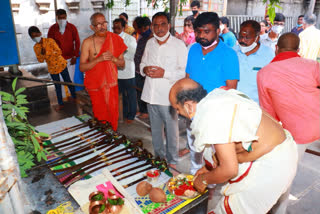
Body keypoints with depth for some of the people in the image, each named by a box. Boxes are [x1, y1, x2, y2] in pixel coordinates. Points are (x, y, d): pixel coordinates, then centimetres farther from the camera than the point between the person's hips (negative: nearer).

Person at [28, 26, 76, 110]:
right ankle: (60, 103, 23)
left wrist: (47, 52, -31)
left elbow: (59, 52, -21)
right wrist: (42, 54, -24)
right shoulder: (36, 47, -4)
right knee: (57, 86, 11)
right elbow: (40, 60, -5)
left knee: (68, 82, 10)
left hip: (61, 64, -3)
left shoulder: (50, 41, -15)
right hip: (52, 68, 3)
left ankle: (75, 97, 27)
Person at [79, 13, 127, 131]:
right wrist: (99, 59, -23)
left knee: (113, 115, 8)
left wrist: (113, 59, -18)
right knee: (100, 117, 4)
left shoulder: (115, 39, 0)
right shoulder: (87, 42, -8)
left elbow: (122, 64, 4)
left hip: (112, 84, 2)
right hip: (95, 85, -2)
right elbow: (82, 67, -11)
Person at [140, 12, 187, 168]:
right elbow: (143, 63, 19)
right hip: (151, 94, 5)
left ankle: (172, 160, 26)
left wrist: (164, 73, -22)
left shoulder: (179, 45, -7)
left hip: (168, 96, -5)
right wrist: (144, 69, -4)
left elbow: (184, 72, -11)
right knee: (155, 128, 18)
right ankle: (158, 155, 38)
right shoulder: (150, 43, 9)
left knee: (171, 130, 6)